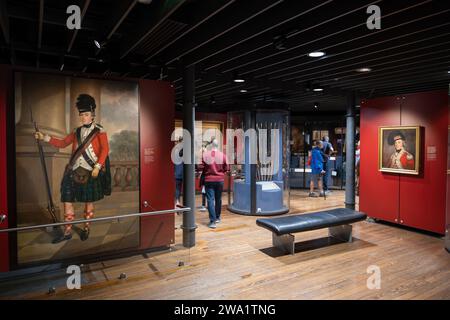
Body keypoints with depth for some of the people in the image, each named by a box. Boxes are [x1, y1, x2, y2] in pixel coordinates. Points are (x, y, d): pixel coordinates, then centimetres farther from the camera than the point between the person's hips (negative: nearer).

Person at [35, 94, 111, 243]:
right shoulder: (77, 131, 13)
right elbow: (62, 143, 16)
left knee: (89, 201, 7)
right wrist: (44, 137, 6)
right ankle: (67, 232, 14)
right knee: (67, 200, 3)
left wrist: (97, 167, -21)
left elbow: (105, 149, -12)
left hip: (91, 172, -5)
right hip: (74, 171, 5)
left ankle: (86, 229, 24)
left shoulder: (99, 131, -3)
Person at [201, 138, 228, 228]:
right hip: (220, 180, 2)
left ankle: (213, 221, -7)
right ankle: (217, 217, 31)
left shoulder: (205, 155, -10)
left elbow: (202, 168, -5)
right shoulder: (222, 155, -7)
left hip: (209, 180, -2)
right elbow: (226, 169, 1)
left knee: (210, 200, 0)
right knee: (218, 200, 17)